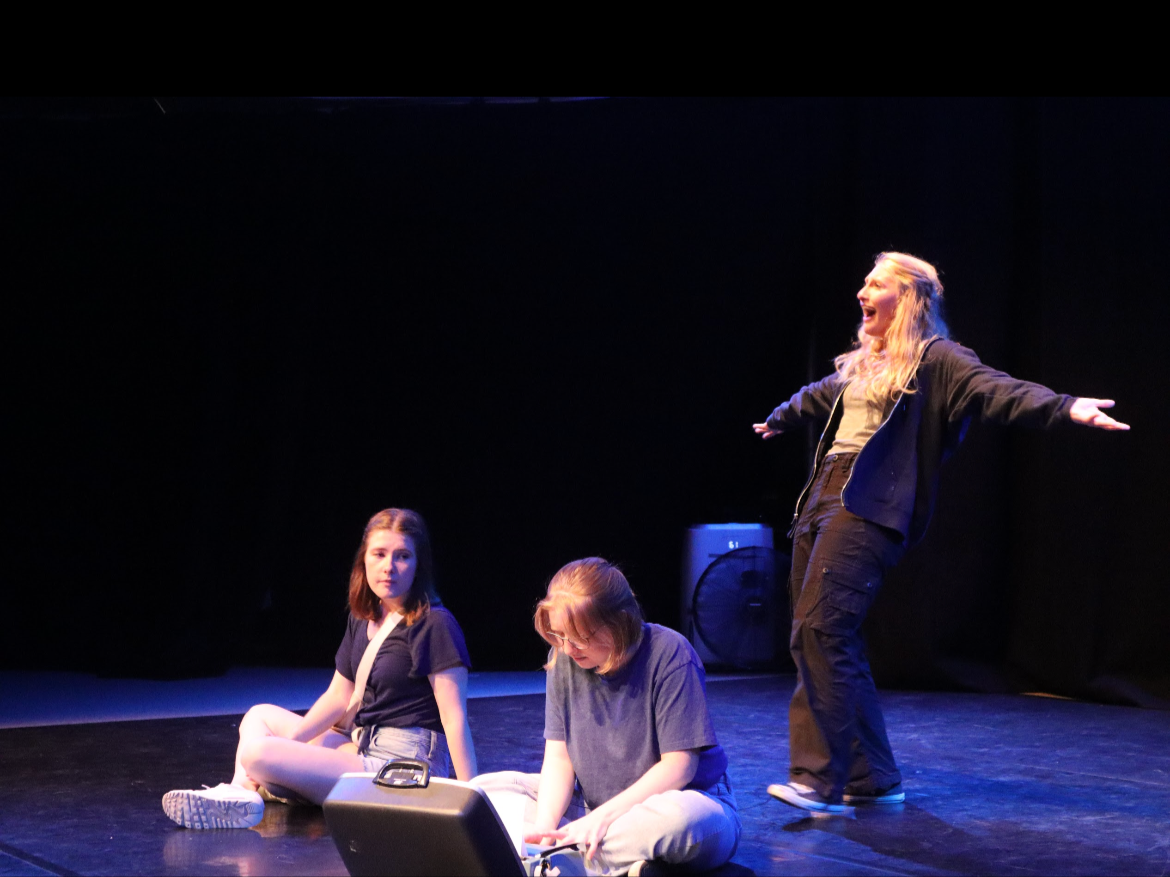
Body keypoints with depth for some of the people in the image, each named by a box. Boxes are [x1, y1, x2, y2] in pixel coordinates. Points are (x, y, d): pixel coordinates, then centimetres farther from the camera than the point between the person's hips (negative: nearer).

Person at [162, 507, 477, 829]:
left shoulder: (434, 625, -14)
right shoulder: (362, 620, 11)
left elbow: (454, 716, -18)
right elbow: (338, 698, 14)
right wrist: (287, 743, 3)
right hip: (362, 748, 9)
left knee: (257, 752, -24)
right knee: (260, 716, 17)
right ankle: (242, 790, -8)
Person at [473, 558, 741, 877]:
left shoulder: (669, 654, -19)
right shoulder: (564, 657, -4)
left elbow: (678, 765, -21)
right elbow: (558, 756, -4)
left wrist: (604, 815, -28)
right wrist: (544, 826, -22)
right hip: (593, 803, 6)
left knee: (686, 818, -42)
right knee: (484, 789, -8)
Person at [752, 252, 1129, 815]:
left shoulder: (934, 360, -2)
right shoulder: (861, 363, 22)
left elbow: (994, 390, -18)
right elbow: (819, 397, 43)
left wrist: (1066, 408, -35)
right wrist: (780, 419, 62)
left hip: (869, 510, -9)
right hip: (822, 499, 9)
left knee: (818, 631, -20)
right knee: (834, 642, 7)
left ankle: (820, 779, -18)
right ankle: (872, 779, 14)